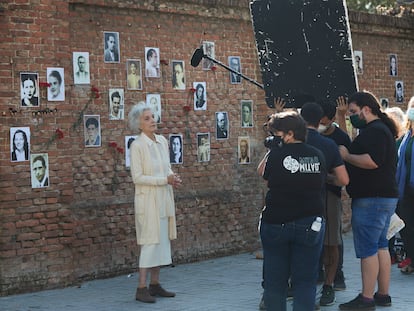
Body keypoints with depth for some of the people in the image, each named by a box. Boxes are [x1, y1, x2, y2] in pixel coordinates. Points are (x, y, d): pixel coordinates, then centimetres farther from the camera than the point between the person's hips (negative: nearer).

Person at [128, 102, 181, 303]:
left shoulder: (162, 141, 8)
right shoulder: (137, 145, -12)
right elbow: (137, 177, -15)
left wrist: (173, 178, -3)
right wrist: (165, 180, -18)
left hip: (164, 198, 7)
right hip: (148, 199, -7)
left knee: (162, 240, 9)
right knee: (150, 241, -8)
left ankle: (155, 284, 17)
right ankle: (141, 288, -4)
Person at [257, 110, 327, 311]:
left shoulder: (276, 154, -10)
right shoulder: (317, 156, -1)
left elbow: (261, 172, 7)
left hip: (276, 223, -2)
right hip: (310, 224, 2)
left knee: (275, 281, 10)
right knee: (305, 281, 5)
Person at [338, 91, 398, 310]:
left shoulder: (375, 131, -15)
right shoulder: (380, 130, 19)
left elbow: (371, 161, -27)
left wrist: (346, 156, -15)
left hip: (371, 199, -11)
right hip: (385, 197, 11)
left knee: (367, 249, -8)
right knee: (380, 246, 13)